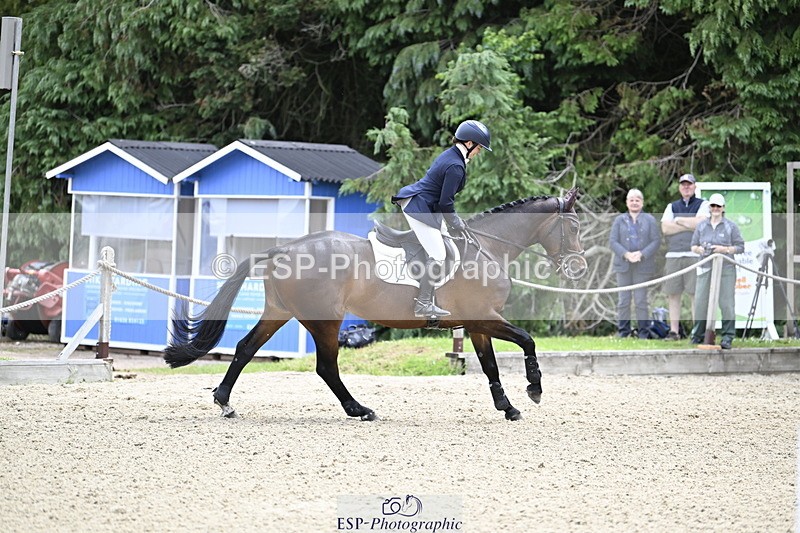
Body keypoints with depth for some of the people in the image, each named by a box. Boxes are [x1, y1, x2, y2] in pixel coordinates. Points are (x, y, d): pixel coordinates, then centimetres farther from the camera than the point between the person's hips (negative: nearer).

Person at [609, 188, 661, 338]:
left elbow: (656, 241, 0)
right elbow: (612, 241, 2)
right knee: (623, 300, 2)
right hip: (623, 265, 1)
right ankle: (623, 332, 8)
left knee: (641, 301, 0)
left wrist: (642, 254, -14)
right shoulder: (619, 220, 9)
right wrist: (626, 254, -13)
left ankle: (643, 332, 4)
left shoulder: (650, 220, 6)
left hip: (642, 266, -1)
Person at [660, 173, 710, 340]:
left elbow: (700, 223, -10)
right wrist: (690, 225, -4)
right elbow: (665, 228, 3)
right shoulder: (672, 207, 19)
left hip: (695, 254, -3)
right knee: (673, 294, 0)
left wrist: (678, 220, 1)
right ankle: (674, 331, 3)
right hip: (673, 256, 3)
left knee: (695, 294, -7)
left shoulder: (702, 205, 10)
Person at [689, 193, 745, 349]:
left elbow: (740, 247, 3)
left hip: (726, 268, -3)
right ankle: (697, 335, 11)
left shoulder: (731, 226, 5)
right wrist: (699, 249, -5)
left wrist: (725, 249, -12)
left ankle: (727, 338, -3)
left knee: (727, 303, -7)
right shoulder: (701, 226, 14)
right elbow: (693, 245, 18)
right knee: (700, 302, 0)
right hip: (705, 268, 3)